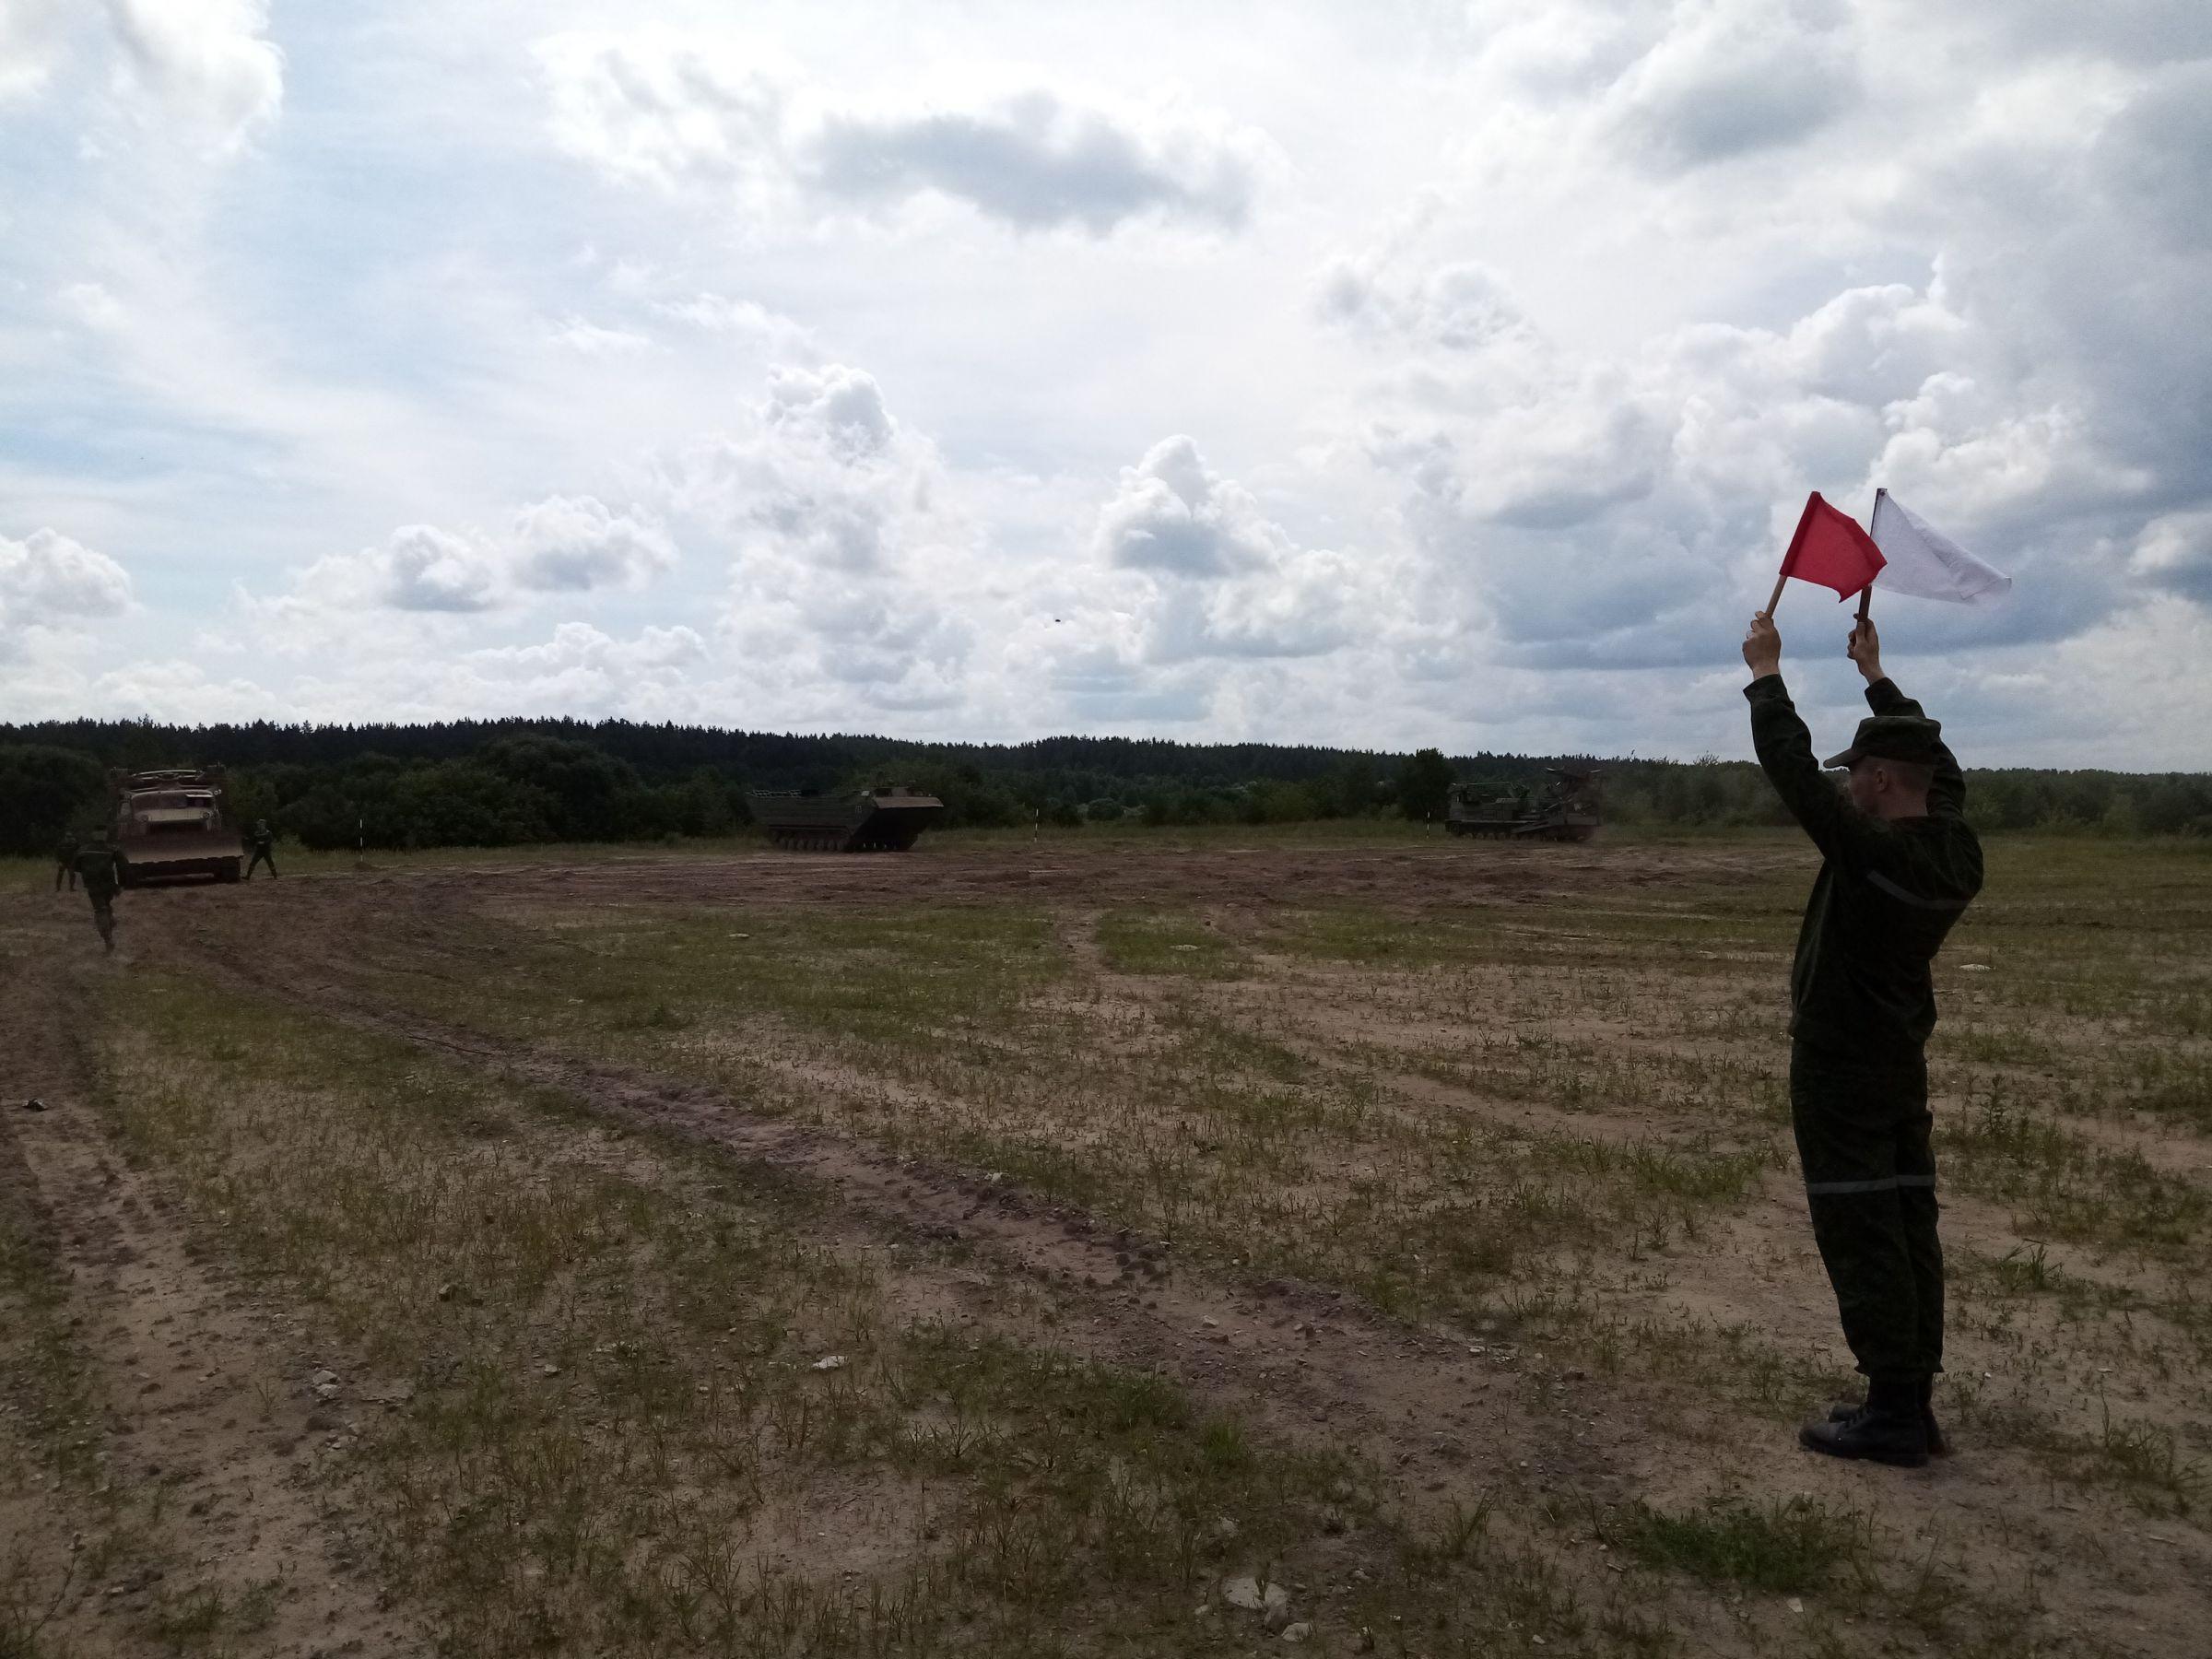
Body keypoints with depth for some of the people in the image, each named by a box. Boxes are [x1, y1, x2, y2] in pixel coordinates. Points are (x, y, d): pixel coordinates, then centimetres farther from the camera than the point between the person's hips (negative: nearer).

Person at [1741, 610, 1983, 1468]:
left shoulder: (1871, 852, -23)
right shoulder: (1958, 852, 1)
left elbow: (1790, 767, -19)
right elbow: (1933, 764, 19)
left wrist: (1766, 674, -6)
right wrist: (1877, 677, 28)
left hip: (1838, 1068, -8)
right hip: (1904, 1064, 9)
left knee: (1861, 1238, -4)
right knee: (1908, 1229, 12)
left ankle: (1894, 1412, 0)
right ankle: (1911, 1400, 19)